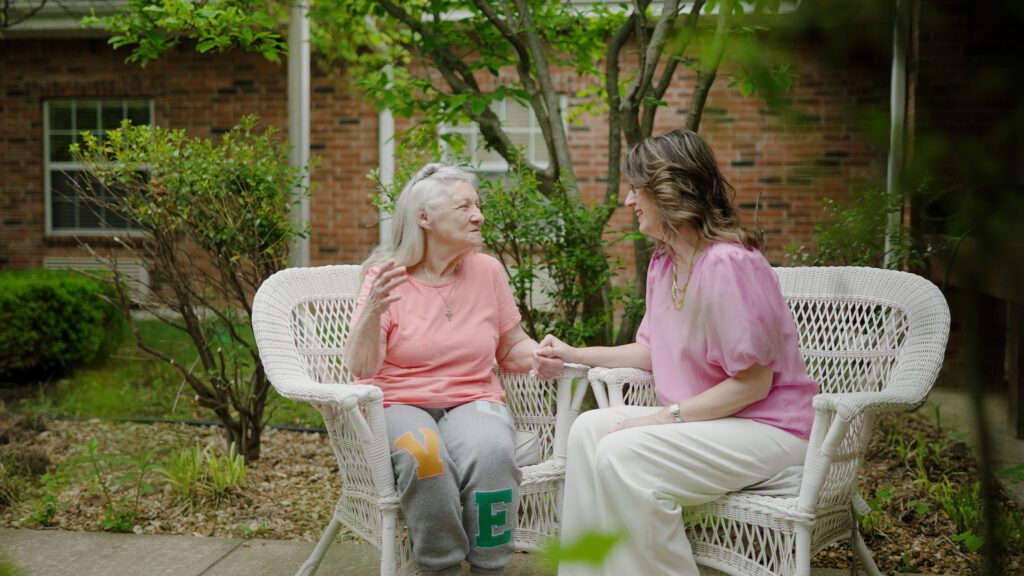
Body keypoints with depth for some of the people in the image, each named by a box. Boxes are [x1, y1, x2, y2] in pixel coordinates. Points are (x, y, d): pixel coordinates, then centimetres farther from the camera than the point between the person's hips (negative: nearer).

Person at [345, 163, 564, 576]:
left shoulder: (487, 270, 6)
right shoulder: (385, 275, -1)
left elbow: (513, 348, 15)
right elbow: (361, 369, -7)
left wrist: (540, 357, -7)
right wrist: (373, 313, -24)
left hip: (472, 401, 2)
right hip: (399, 404, -2)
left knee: (491, 453, -33)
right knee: (425, 458, -36)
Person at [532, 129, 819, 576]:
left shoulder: (728, 263, -22)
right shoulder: (663, 261, 6)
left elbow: (753, 382, -21)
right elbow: (654, 352, 14)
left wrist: (666, 417, -20)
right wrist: (577, 355, 15)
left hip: (766, 428, -9)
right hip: (704, 418, 9)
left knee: (623, 454, -25)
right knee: (589, 429, -5)